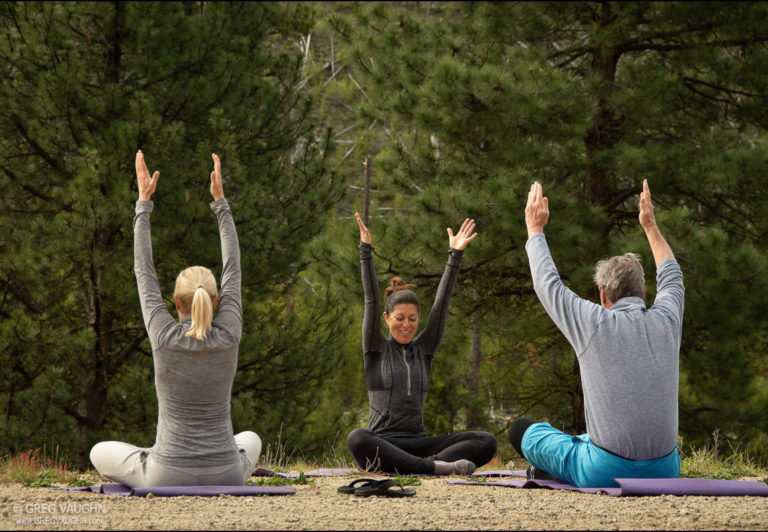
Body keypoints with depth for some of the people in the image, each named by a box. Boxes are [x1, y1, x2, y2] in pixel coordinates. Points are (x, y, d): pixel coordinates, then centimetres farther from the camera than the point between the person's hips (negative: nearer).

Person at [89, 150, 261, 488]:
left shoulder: (164, 337, -11)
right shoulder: (229, 337, -6)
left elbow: (144, 273, 1)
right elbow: (232, 270, 5)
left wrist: (144, 201, 7)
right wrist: (220, 201, 11)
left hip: (169, 478, -3)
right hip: (226, 477, 3)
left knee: (100, 453, 26)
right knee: (251, 440, 38)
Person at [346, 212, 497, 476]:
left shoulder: (424, 350, 16)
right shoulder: (376, 350, 8)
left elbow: (441, 304, 10)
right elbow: (372, 300, -1)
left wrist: (455, 255, 3)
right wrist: (365, 251, -9)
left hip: (418, 443, 4)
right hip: (382, 442, -3)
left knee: (487, 442, -18)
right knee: (357, 439, -41)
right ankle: (433, 467, -46)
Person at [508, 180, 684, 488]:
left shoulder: (596, 324, -11)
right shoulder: (666, 322, 1)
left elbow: (547, 283, 6)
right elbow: (671, 279, 25)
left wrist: (535, 229, 20)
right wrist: (650, 226, 38)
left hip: (606, 472, -3)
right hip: (665, 472, 3)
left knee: (522, 429, 16)